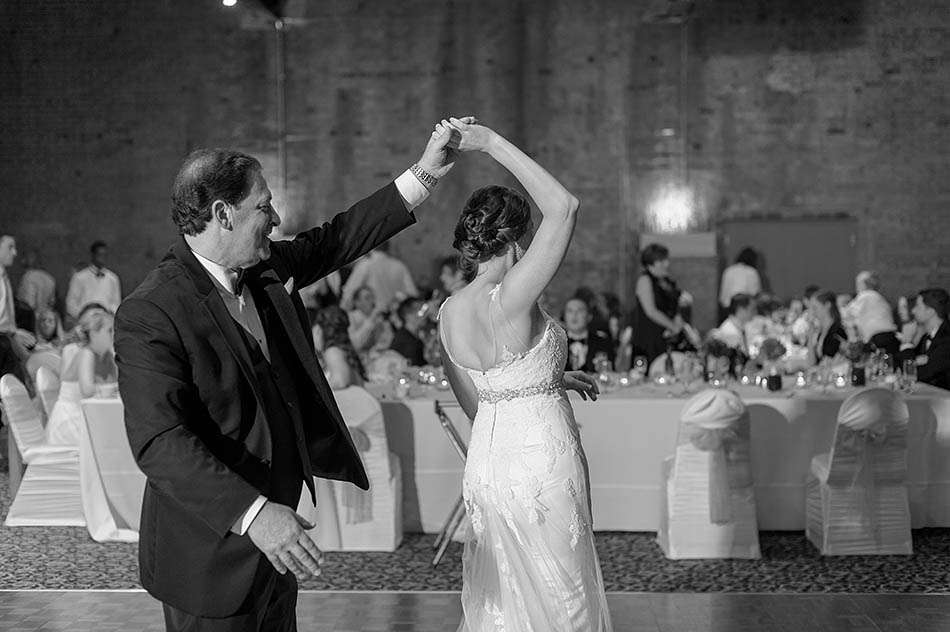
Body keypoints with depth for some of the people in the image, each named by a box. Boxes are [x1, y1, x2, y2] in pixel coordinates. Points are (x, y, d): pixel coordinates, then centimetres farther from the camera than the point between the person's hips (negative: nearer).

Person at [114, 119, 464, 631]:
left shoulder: (266, 269, 2)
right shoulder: (150, 315, -23)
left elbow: (337, 239, 17)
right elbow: (158, 441, -31)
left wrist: (424, 174, 14)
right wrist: (252, 512, -40)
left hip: (275, 535, 8)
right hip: (212, 557, -8)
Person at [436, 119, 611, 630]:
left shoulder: (448, 312, 2)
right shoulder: (510, 299, -21)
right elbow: (563, 206, -22)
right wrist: (492, 143, -19)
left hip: (486, 462, 8)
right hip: (541, 466, -7)